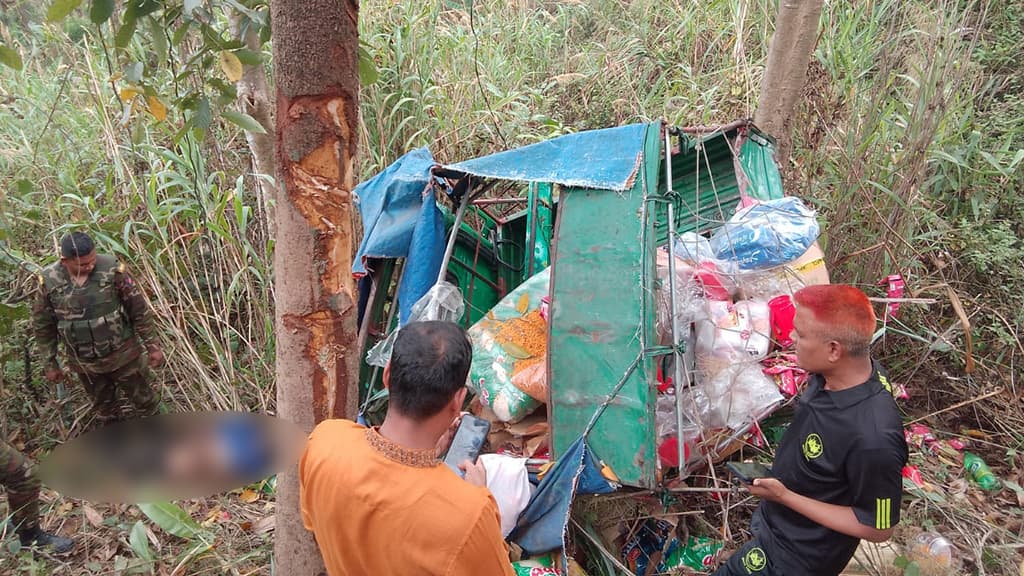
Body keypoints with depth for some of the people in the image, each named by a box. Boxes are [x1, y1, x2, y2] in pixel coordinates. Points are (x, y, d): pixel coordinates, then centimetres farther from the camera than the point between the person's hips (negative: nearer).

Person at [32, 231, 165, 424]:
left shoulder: (112, 269, -19)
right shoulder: (49, 281, -14)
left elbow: (139, 309, -10)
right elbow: (43, 325, 1)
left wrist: (153, 345, -7)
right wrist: (49, 364, 5)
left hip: (122, 353, -2)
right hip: (84, 363, 2)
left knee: (144, 399, 15)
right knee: (104, 408, 21)